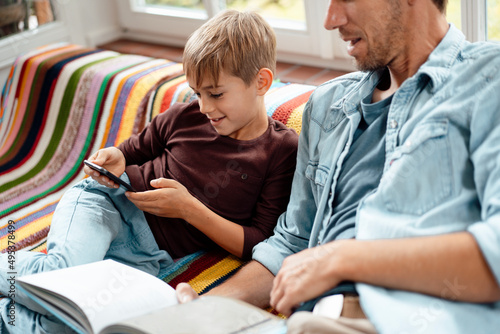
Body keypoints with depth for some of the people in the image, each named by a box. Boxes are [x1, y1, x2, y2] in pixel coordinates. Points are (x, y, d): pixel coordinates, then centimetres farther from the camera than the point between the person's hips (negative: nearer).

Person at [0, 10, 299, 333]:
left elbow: (258, 244, -9)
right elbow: (134, 151, 19)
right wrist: (114, 160, -6)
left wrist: (189, 209, -17)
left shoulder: (284, 151, -7)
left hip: (151, 256, -2)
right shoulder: (185, 117, 1)